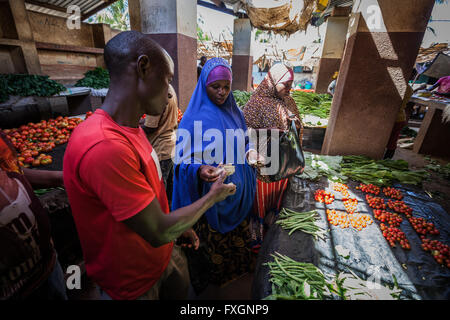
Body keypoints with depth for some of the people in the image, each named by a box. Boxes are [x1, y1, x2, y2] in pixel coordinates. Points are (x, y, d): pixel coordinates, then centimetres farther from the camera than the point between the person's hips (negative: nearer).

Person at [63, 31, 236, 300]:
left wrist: (180, 227, 9)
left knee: (182, 291, 27)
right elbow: (159, 232, -29)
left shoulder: (131, 128, -3)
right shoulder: (104, 147, -35)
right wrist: (213, 196, -15)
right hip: (133, 284, -7)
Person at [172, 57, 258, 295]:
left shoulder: (234, 111, 3)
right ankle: (208, 276, 43)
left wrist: (249, 152, -8)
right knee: (212, 238, 14)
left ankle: (238, 266, 52)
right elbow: (184, 159, -16)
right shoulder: (195, 116, -15)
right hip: (210, 192, -5)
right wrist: (199, 170, -36)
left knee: (237, 232, 24)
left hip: (236, 189, 6)